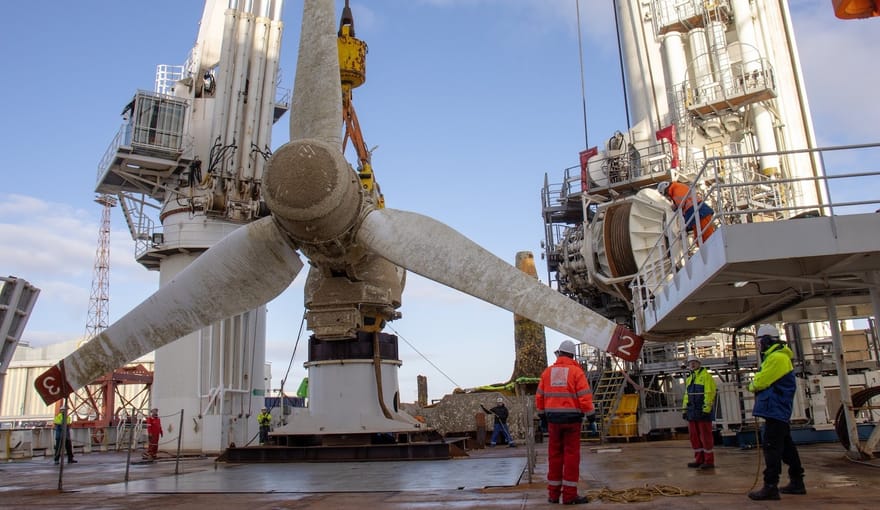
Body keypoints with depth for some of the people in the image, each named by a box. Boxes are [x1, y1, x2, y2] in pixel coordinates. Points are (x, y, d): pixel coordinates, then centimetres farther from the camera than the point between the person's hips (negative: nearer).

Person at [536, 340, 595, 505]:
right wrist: (591, 414, -4)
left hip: (553, 418, 3)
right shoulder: (576, 371, -5)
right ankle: (569, 495, 3)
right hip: (571, 418, -3)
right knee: (571, 456, 2)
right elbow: (585, 396, -13)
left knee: (554, 456, 10)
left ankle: (553, 494, 14)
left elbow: (540, 396, 8)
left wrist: (542, 414, 19)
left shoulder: (548, 371, 6)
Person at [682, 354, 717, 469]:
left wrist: (706, 409, -21)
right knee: (694, 436, 10)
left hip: (703, 411, -8)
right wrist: (684, 410, 16)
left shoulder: (706, 376, -6)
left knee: (705, 436, -3)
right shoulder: (689, 379, 20)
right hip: (692, 412, 8)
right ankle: (699, 459, 18)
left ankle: (709, 461, 4)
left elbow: (709, 394, -14)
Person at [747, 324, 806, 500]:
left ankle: (770, 487, -10)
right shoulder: (774, 356, 18)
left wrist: (752, 385, 2)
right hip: (779, 411, 11)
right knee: (786, 446, 17)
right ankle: (797, 482, 26)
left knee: (772, 447, -10)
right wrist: (756, 385, 2)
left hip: (775, 410, -11)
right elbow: (769, 380, 20)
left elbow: (761, 382, -18)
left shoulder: (777, 358, -16)